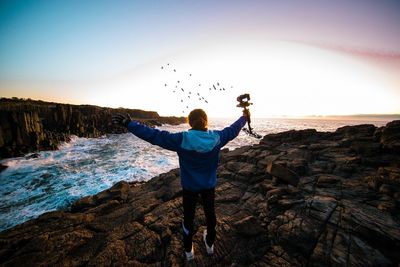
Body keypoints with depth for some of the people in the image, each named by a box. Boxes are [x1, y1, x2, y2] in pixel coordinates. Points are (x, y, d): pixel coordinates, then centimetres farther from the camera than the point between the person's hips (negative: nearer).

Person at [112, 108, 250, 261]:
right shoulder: (216, 138, -17)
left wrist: (128, 124, -15)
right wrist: (244, 118, 19)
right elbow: (232, 130, 0)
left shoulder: (181, 139, -25)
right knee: (210, 213, 25)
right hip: (209, 185, 2)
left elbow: (154, 135, -23)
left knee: (188, 217, 20)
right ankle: (210, 244, 49)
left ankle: (188, 251, 42)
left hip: (190, 186, -2)